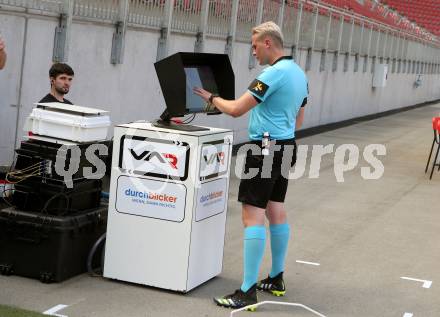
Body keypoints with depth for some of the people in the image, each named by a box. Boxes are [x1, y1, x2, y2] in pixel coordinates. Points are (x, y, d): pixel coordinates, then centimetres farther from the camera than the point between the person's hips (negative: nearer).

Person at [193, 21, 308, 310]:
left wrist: (211, 98, -1)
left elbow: (236, 109, -18)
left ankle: (248, 291, -11)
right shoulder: (299, 73, 12)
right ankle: (277, 279, 25)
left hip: (266, 149, -10)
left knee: (253, 216, -10)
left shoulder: (273, 73, -19)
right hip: (287, 146, 10)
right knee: (276, 211, 16)